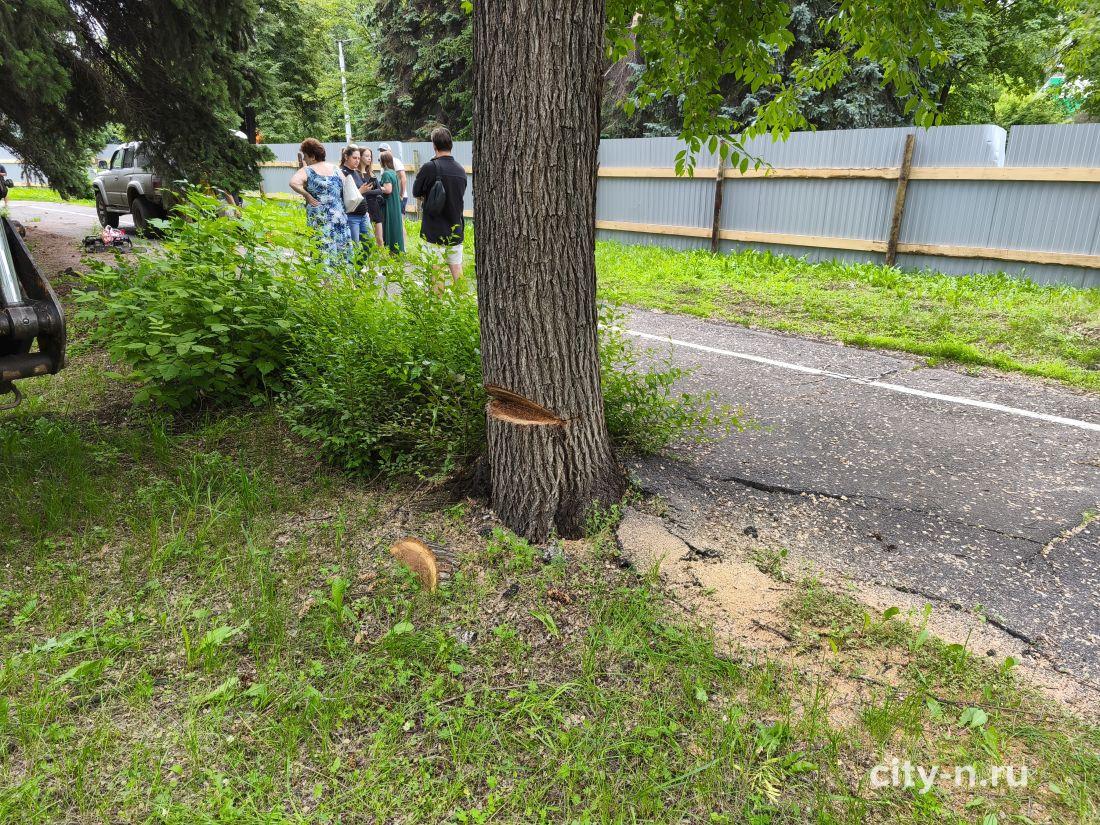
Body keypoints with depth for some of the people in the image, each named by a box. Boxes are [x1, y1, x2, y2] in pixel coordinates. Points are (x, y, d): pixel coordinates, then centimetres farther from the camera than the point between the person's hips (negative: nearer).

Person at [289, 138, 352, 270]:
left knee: (323, 255, -4)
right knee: (339, 254, 11)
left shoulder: (307, 171, -4)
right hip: (340, 218, 5)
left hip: (320, 221, -5)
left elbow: (294, 183, -21)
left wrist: (307, 195, -9)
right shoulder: (335, 169, 11)